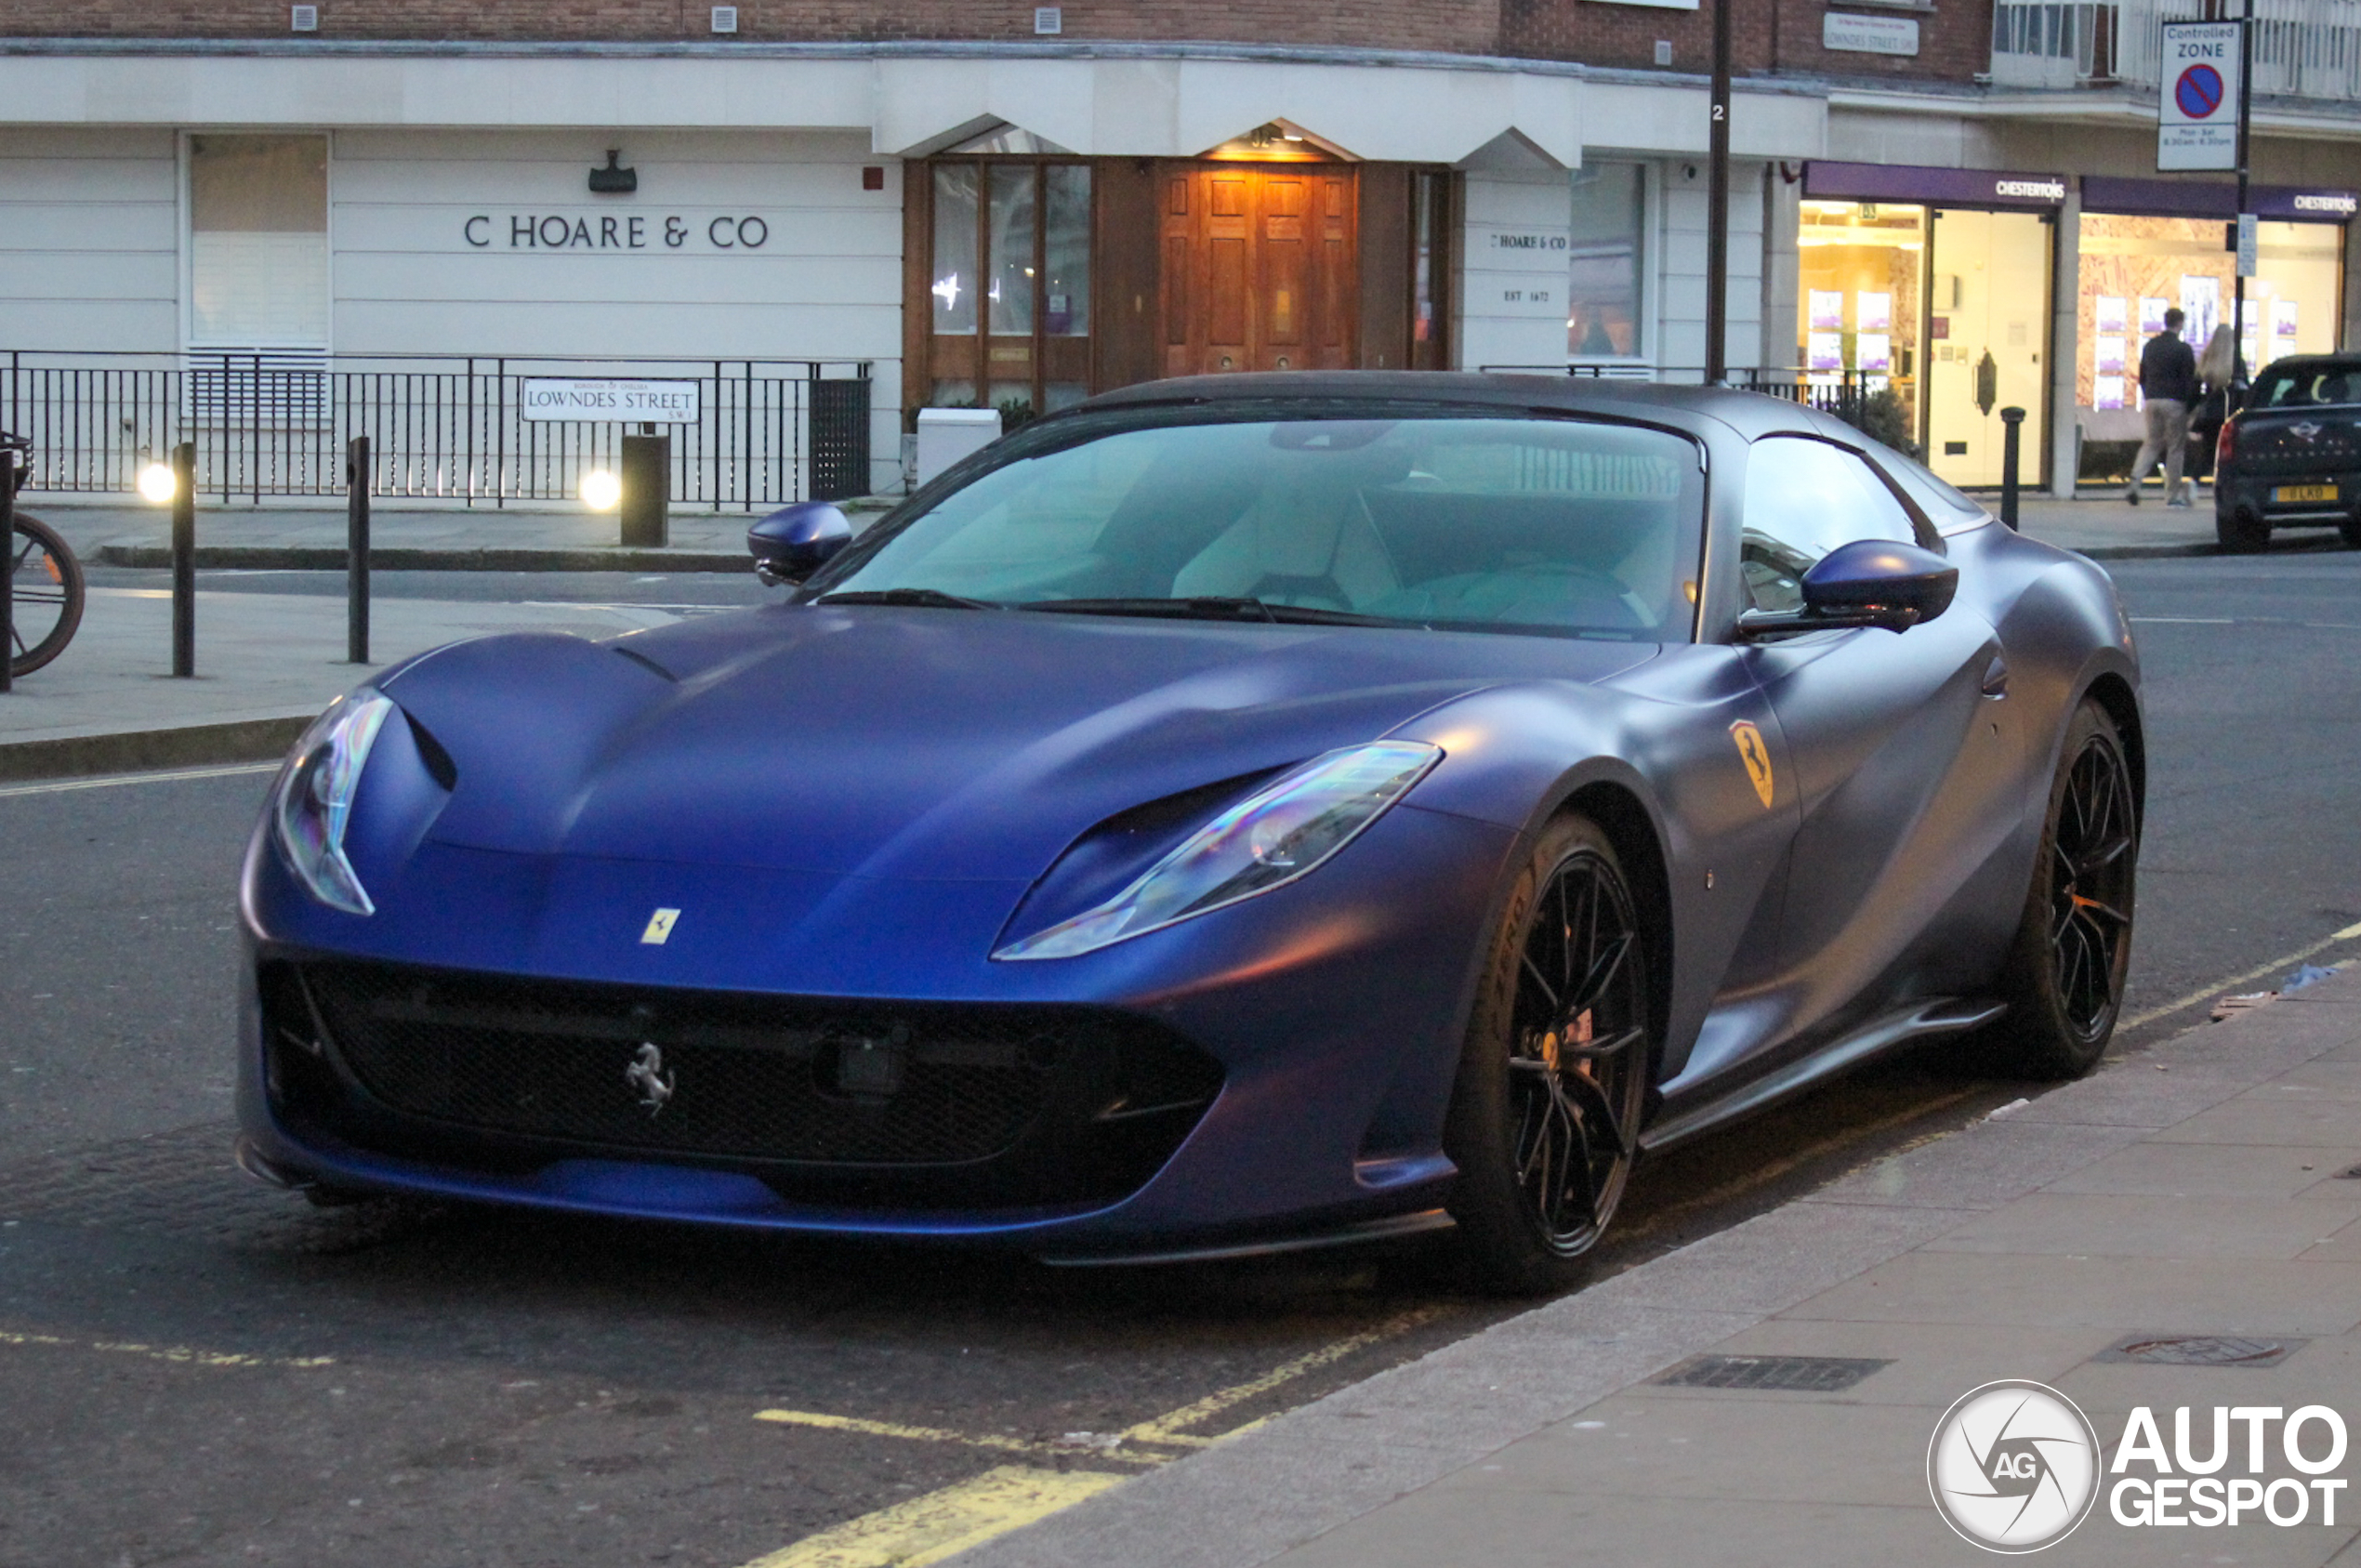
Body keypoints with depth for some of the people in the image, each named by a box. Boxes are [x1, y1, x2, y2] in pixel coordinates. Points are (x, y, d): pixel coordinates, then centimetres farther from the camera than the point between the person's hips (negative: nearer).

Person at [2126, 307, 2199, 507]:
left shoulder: (2150, 346, 9)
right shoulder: (2182, 349, -10)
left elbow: (2142, 376, 15)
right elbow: (2189, 380, -9)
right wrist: (2191, 404, 1)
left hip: (2152, 401, 6)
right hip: (2174, 401, -5)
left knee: (2152, 443, 15)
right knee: (2175, 447, 3)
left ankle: (2134, 482, -6)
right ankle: (2173, 495, 5)